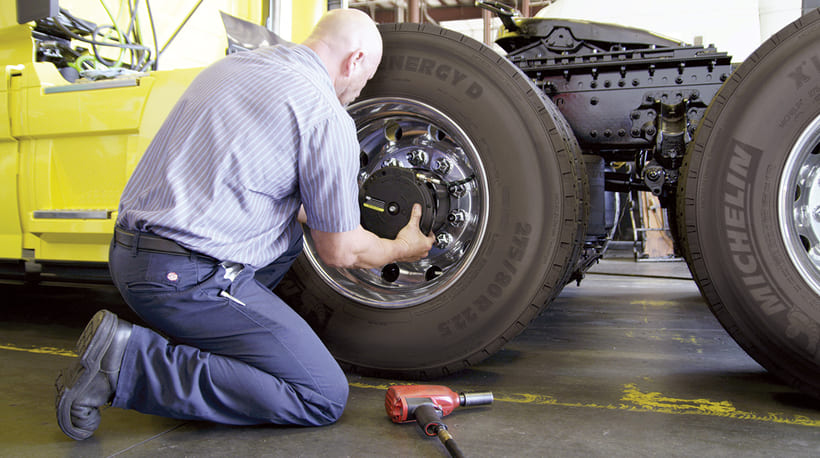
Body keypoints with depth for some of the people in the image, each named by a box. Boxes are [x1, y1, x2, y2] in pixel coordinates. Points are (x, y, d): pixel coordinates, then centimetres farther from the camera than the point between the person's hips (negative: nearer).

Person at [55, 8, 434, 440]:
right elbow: (339, 252, -3)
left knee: (288, 228, 26)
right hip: (187, 277, -9)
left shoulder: (229, 65, 15)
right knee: (324, 397, -3)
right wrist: (402, 249, 17)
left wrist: (310, 213, 35)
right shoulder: (327, 116, -10)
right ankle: (130, 362, -9)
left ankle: (182, 338, 13)